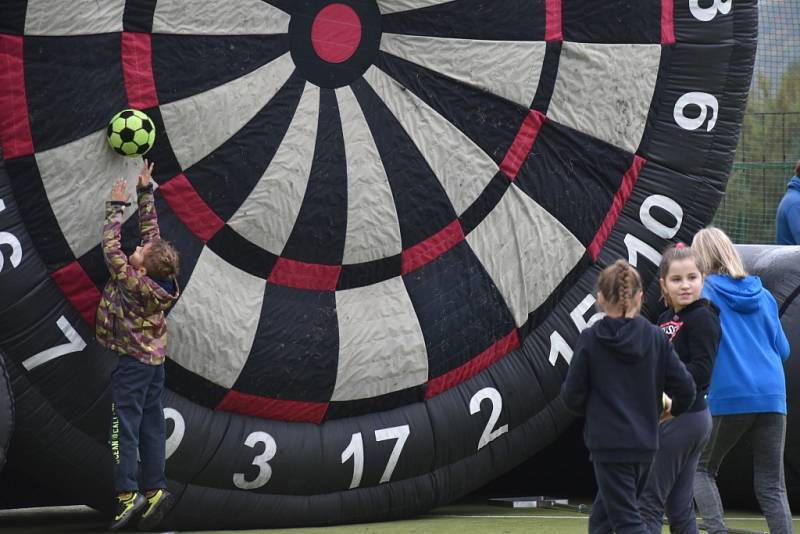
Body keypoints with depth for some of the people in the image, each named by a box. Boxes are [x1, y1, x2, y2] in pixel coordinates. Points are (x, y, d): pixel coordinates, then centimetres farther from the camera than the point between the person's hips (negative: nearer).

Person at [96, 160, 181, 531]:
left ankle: (128, 495, -14)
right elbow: (150, 229, 6)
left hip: (130, 362, -8)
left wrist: (116, 207, -8)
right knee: (152, 427, 8)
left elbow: (111, 248, -15)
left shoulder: (133, 282, -21)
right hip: (154, 361, 8)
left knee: (124, 427, -8)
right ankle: (155, 489, 6)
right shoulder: (159, 277, -3)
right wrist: (145, 192, 9)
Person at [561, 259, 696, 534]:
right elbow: (685, 389, 0)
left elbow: (572, 397, -5)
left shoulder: (590, 339, -8)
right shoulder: (656, 338, 1)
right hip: (645, 444, 5)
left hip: (608, 445, -5)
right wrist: (674, 410, 22)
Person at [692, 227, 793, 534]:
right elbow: (782, 350, 16)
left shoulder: (706, 291, 0)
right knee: (772, 485, 5)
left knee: (702, 470, 15)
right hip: (772, 396, 3)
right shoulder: (763, 295, 13)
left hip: (727, 397, -3)